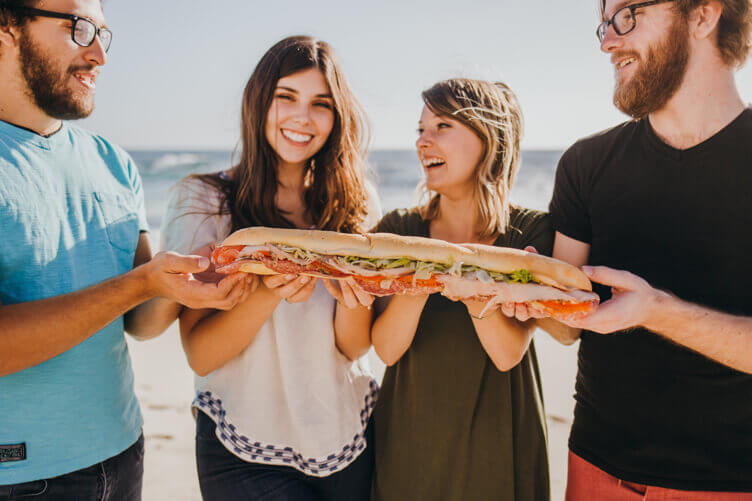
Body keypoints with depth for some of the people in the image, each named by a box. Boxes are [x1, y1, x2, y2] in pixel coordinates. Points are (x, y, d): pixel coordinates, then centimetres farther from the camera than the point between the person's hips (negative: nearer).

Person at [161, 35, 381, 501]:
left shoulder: (356, 206, 1)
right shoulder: (203, 200, -7)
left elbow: (356, 349, -1)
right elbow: (200, 354, -10)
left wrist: (351, 297, -21)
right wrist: (271, 293, -26)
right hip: (246, 452, -2)